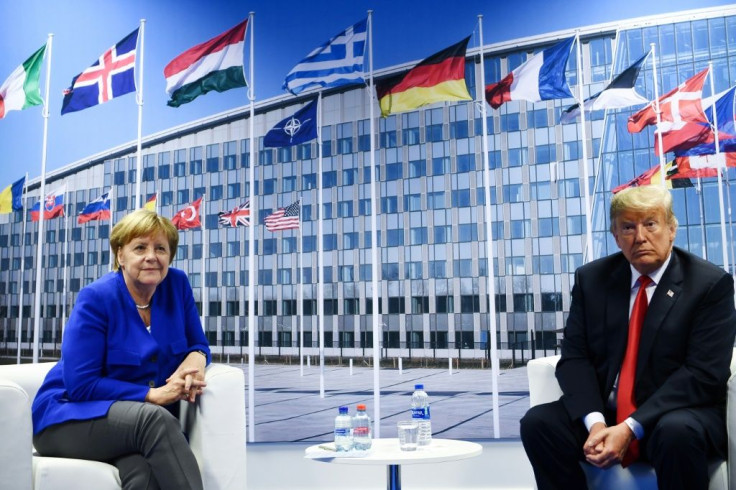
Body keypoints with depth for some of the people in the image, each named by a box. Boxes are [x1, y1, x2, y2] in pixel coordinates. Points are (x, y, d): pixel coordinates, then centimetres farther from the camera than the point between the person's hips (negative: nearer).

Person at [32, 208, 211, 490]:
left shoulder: (177, 285, 0)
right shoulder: (96, 298, -13)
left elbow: (197, 345, 9)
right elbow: (80, 385, -16)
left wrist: (195, 358, -15)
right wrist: (152, 394, -20)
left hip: (145, 420, 3)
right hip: (73, 416, -3)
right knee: (154, 418, -36)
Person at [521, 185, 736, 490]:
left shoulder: (711, 283, -5)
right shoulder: (591, 278, 5)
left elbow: (704, 373, -13)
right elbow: (574, 357, 1)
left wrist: (630, 428, -21)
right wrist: (594, 422, -18)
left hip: (681, 414, -3)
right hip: (604, 414, 3)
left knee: (677, 432, -35)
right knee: (538, 421, -21)